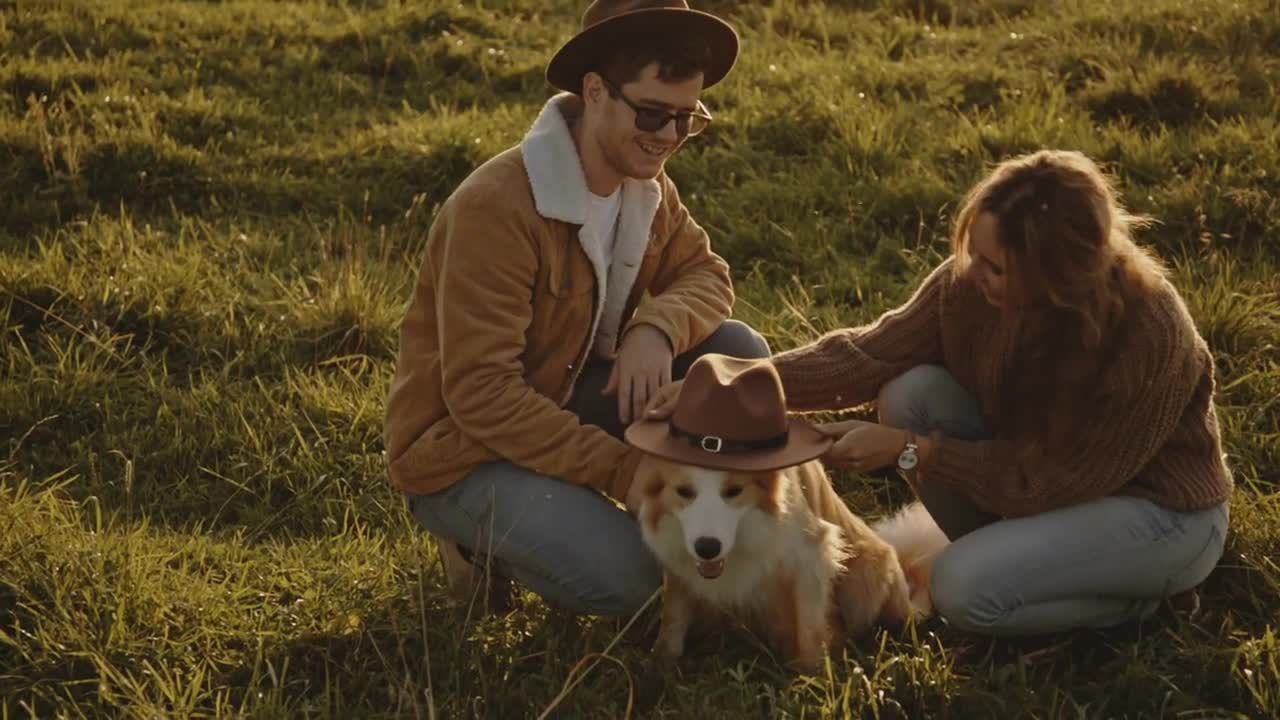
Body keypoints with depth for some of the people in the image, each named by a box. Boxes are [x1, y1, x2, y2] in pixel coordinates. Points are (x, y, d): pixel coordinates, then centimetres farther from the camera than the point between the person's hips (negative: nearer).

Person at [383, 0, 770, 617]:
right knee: (631, 578, -27)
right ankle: (482, 538, 0)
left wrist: (657, 327, -21)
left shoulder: (646, 184, -2)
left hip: (567, 402, 7)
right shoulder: (494, 208, -28)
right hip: (462, 451, -7)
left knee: (737, 355, -10)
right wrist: (624, 469, -31)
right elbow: (480, 393, -29)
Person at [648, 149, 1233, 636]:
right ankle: (1010, 553, 2)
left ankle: (1140, 596, -1)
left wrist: (911, 451, -26)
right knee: (912, 393, -16)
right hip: (1047, 468, 6)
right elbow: (870, 354, -14)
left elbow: (1056, 480, -27)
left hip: (1161, 510, -6)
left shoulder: (1147, 336, -34)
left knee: (966, 588, -27)